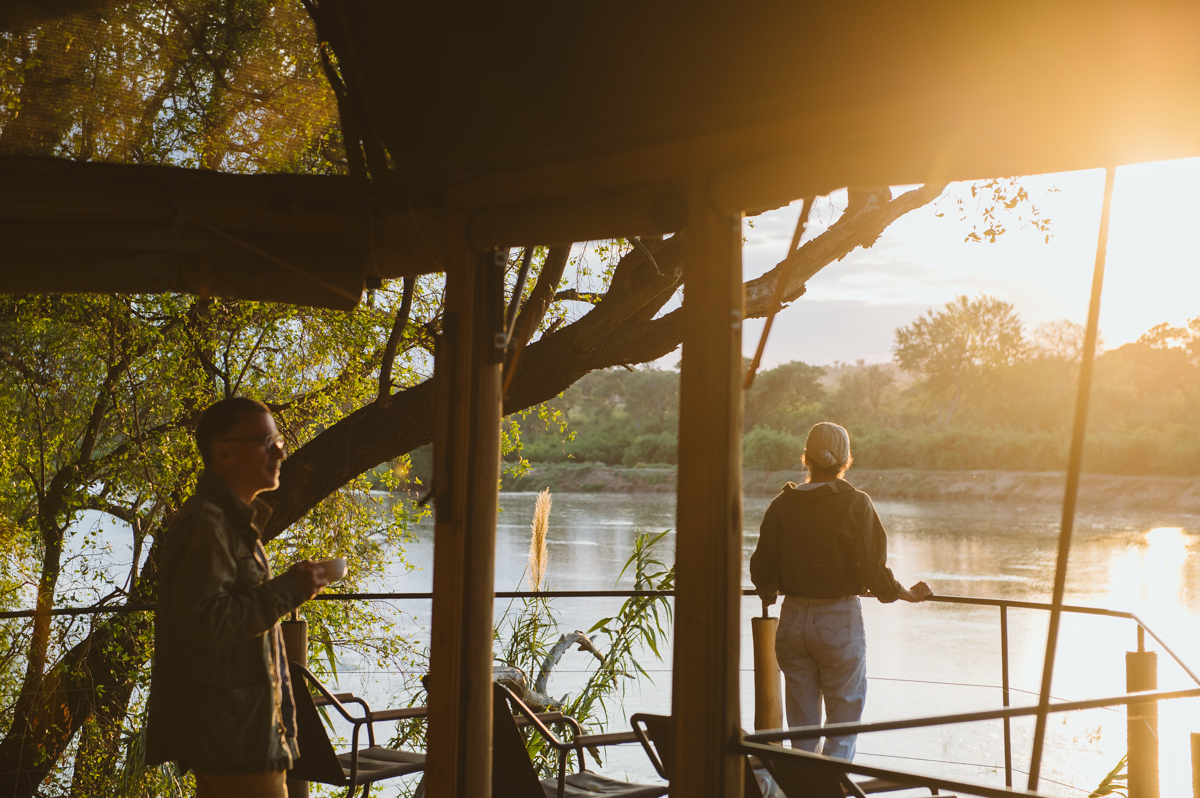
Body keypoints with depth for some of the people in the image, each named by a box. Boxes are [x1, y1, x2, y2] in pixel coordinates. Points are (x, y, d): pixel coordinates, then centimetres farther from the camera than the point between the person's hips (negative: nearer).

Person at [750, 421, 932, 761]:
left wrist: (769, 594, 26)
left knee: (802, 730, 13)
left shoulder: (782, 504, 1)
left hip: (793, 619, 4)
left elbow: (761, 569, 4)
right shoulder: (855, 504, -10)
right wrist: (906, 593, 6)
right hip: (840, 620, -4)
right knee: (843, 729, 5)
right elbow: (873, 570, -12)